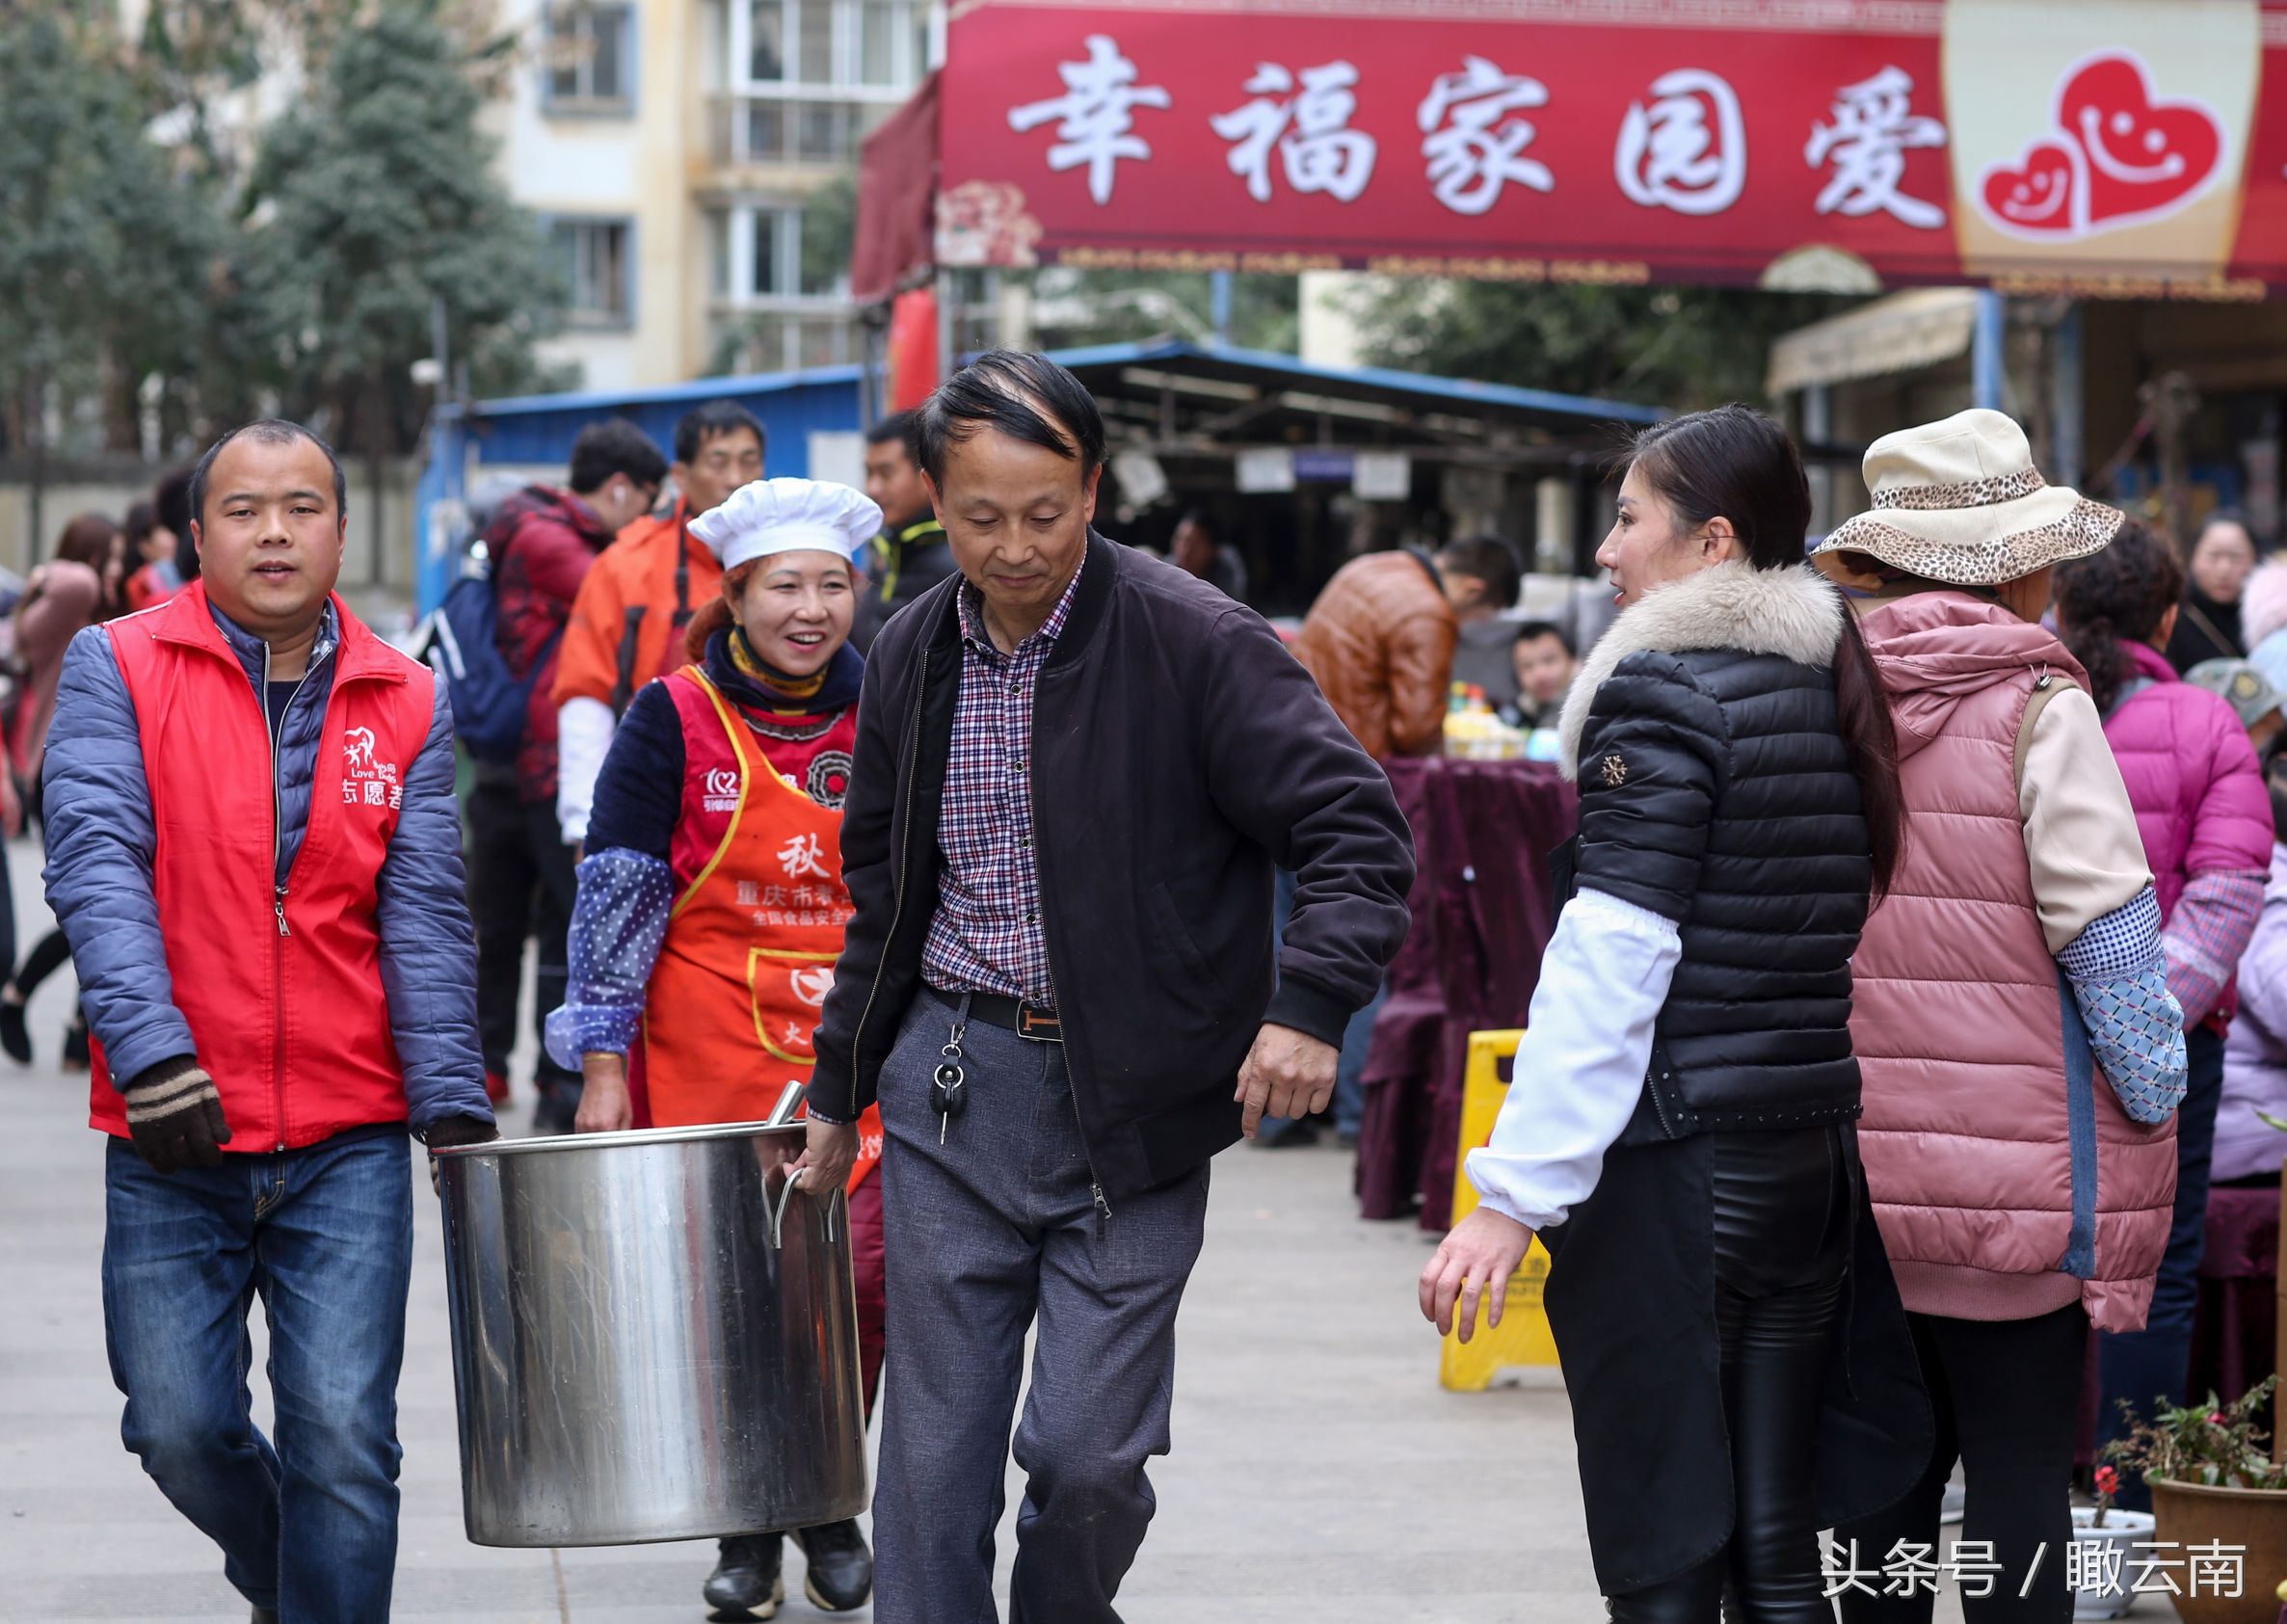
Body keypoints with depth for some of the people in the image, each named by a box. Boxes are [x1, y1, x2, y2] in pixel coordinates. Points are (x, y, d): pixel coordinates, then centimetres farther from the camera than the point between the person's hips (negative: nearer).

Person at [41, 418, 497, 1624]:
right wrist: (149, 1049, -25)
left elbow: (423, 919, 2)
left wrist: (454, 1104, -8)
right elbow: (95, 860, -12)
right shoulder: (118, 669, -1)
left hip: (349, 1142, 1)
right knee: (180, 1426, 5)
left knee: (342, 1436, -5)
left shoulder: (405, 706, 5)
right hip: (174, 1134, 0)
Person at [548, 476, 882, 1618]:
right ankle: (746, 1528, 16)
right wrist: (604, 1062, -8)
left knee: (859, 1283, -8)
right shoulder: (674, 720, -4)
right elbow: (618, 892, -4)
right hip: (709, 1058, -2)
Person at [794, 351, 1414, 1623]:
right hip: (954, 1088, 4)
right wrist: (840, 1089, 22)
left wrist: (1312, 1004, -27)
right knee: (936, 1457, 4)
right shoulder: (914, 657, 7)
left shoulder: (1197, 642, -10)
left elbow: (1361, 831, -12)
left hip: (1133, 1101, -4)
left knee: (1087, 1454, -6)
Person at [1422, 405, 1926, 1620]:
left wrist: (1515, 1196, -18)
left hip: (1674, 1162, -7)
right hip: (1812, 1156, 7)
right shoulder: (1834, 691, 12)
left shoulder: (1660, 691, -10)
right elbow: (1850, 944, 14)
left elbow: (1614, 955, -17)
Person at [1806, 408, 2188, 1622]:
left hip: (1854, 1156, 5)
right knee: (2022, 1465, 1)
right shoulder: (2036, 703, -10)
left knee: (1887, 1462, 13)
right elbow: (2107, 933, -12)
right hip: (2014, 1171, -5)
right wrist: (2157, 1112, -2)